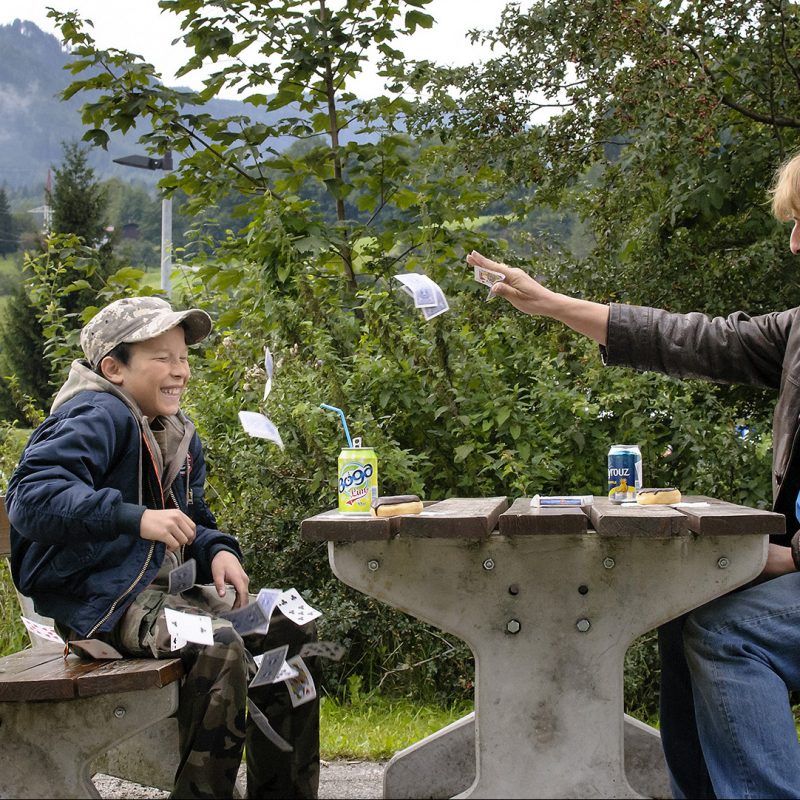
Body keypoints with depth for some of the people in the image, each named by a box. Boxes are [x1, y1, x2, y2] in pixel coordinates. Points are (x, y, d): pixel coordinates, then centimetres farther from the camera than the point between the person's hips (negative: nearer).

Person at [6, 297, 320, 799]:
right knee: (220, 647, -32)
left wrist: (218, 551, -1)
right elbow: (31, 495, -30)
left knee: (290, 634, 6)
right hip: (98, 599, -10)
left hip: (166, 586, 10)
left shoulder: (179, 434, 15)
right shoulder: (97, 418, -15)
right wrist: (137, 518, -37)